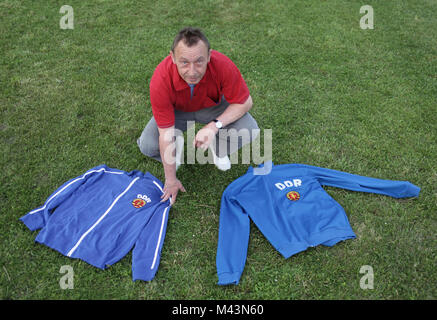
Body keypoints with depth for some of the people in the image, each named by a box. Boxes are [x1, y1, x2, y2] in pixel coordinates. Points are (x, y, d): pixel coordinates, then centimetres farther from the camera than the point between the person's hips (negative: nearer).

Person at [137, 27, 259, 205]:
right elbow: (166, 134, -30)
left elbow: (245, 102, -20)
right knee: (147, 145, -24)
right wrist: (171, 180, -22)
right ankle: (177, 146, 12)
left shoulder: (223, 66, -35)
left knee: (249, 130, -25)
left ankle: (217, 147, 8)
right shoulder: (161, 80, -36)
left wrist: (215, 125, -35)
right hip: (177, 110, 0)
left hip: (213, 106, 1)